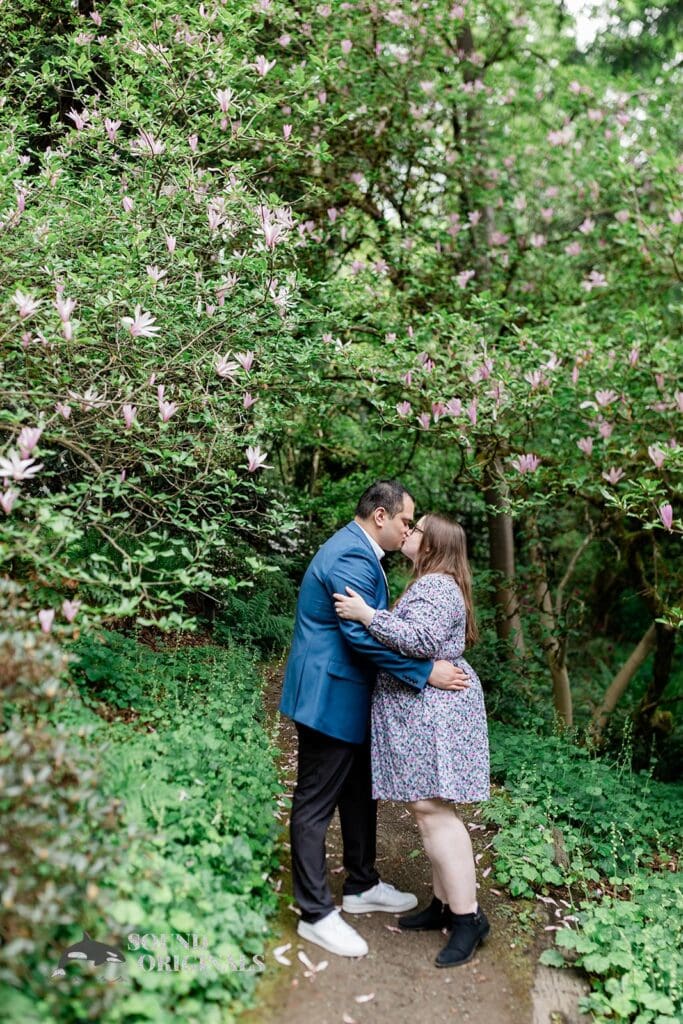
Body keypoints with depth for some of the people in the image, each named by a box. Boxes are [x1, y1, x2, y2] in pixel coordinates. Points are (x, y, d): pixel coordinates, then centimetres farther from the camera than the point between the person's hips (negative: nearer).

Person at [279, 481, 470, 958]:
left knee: (360, 792, 21)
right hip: (330, 698, -11)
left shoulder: (359, 551, 13)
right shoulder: (352, 557, -22)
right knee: (316, 805, 1)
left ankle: (362, 886, 36)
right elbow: (362, 634, -29)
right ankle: (316, 914, 12)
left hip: (351, 696, 11)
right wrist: (425, 672, -26)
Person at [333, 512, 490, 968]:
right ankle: (445, 903, 20)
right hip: (423, 712, 11)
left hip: (433, 709, -11)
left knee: (432, 809, -11)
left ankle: (468, 915, -5)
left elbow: (422, 641, -26)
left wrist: (367, 615, -23)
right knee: (432, 809, 13)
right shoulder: (432, 584, 20)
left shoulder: (435, 587, -13)